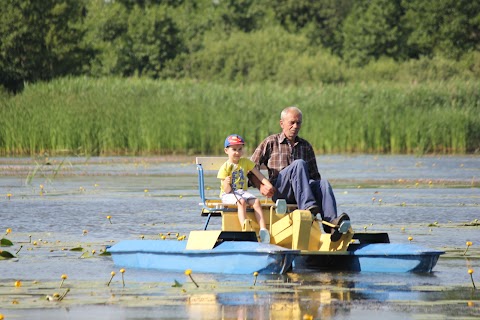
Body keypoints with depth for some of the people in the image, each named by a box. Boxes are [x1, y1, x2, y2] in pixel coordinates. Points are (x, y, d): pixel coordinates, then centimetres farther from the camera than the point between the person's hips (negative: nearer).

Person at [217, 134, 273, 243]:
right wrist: (227, 184, -34)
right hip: (228, 194, -4)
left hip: (242, 192, 4)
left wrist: (269, 186, -10)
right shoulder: (224, 168, -7)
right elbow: (227, 190, -11)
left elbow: (259, 176, 2)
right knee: (241, 202, -35)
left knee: (256, 202, -24)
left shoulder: (246, 162, 6)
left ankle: (263, 229, -32)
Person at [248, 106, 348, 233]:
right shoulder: (271, 143, 11)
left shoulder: (306, 146, 22)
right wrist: (261, 187, -10)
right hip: (279, 192, -4)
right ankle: (307, 206, -47)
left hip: (301, 192, 4)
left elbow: (314, 175, 24)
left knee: (323, 183, -29)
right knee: (299, 164, -30)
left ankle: (331, 222, -50)